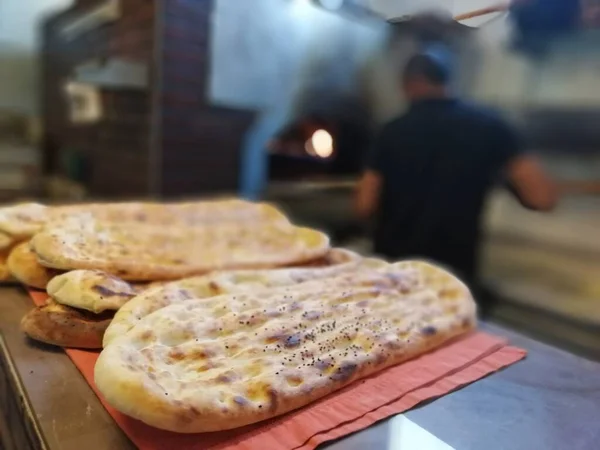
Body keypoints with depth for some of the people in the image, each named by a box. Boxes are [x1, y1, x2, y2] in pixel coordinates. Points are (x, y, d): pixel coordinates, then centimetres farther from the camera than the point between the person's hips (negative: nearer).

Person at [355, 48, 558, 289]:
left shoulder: (393, 130, -6)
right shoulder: (488, 125, -5)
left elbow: (365, 206, -8)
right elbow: (543, 198, -11)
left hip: (392, 266, 1)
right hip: (454, 272, 0)